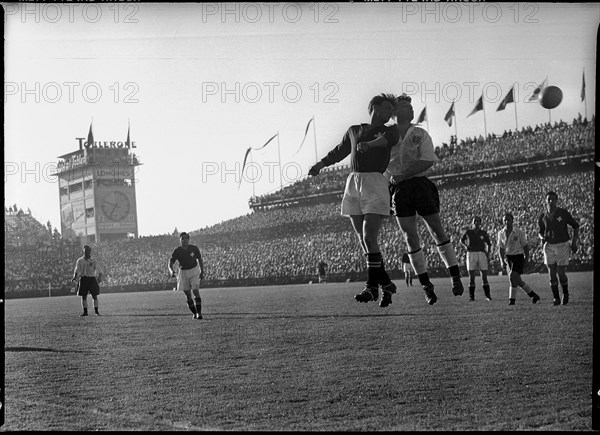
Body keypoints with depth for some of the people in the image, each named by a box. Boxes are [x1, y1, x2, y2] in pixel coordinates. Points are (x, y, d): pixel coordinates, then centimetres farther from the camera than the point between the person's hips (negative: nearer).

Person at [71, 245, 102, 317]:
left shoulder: (93, 261, 4)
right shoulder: (80, 261, 6)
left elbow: (98, 271, 1)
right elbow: (77, 270, 6)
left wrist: (100, 277, -16)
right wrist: (74, 277, -10)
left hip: (92, 279, -1)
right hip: (83, 279, 1)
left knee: (94, 296, -1)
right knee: (84, 296, 2)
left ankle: (96, 311, 9)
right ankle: (85, 312, 11)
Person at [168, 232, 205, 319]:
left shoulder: (194, 248, -8)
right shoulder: (177, 251, -8)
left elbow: (200, 260, 3)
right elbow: (170, 263, -10)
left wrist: (202, 272, -5)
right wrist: (171, 271, -30)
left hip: (194, 271, -2)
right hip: (183, 272, 2)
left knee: (196, 291, -15)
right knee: (187, 295, 3)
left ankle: (199, 312, -14)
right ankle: (194, 313, 18)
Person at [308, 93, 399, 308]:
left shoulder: (389, 131, 9)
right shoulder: (354, 131, 21)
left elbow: (388, 139, -15)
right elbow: (339, 151, 32)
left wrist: (369, 144, -34)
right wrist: (321, 164, 19)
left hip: (375, 183, -4)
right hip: (353, 183, 4)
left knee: (369, 237, -15)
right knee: (363, 239, 2)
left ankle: (372, 287, -9)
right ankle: (386, 284, 12)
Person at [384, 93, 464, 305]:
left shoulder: (420, 134, 2)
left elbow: (427, 161, -10)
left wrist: (402, 175, -15)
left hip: (421, 186, -1)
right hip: (399, 190, 1)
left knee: (438, 231, 0)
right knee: (411, 239, 1)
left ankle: (455, 276, 9)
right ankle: (426, 285, 8)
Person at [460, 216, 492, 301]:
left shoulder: (484, 233, 4)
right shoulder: (468, 232, 3)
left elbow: (489, 244, 15)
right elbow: (461, 240, 17)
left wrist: (488, 254, 3)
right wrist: (465, 246, -4)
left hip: (482, 254, 1)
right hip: (471, 254, 0)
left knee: (484, 277, -1)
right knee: (471, 277, -3)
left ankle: (488, 295, 10)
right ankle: (471, 296, 3)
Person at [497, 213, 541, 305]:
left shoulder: (519, 233, -9)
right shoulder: (501, 233, 2)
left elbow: (525, 246, 0)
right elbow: (500, 248, 9)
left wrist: (526, 259, -7)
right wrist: (502, 261, 0)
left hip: (518, 256, -4)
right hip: (508, 258, 4)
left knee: (512, 276, -21)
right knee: (517, 281, 3)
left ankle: (512, 299, -11)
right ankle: (533, 295, 20)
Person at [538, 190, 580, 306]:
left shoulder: (563, 213, -7)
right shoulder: (543, 217, 2)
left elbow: (575, 226, 3)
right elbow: (541, 232, 17)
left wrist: (574, 242, -4)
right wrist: (542, 237, -7)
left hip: (562, 245, -3)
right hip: (549, 246, 3)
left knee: (561, 273, -4)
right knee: (552, 274, -3)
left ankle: (565, 294, 22)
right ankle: (556, 298, 7)